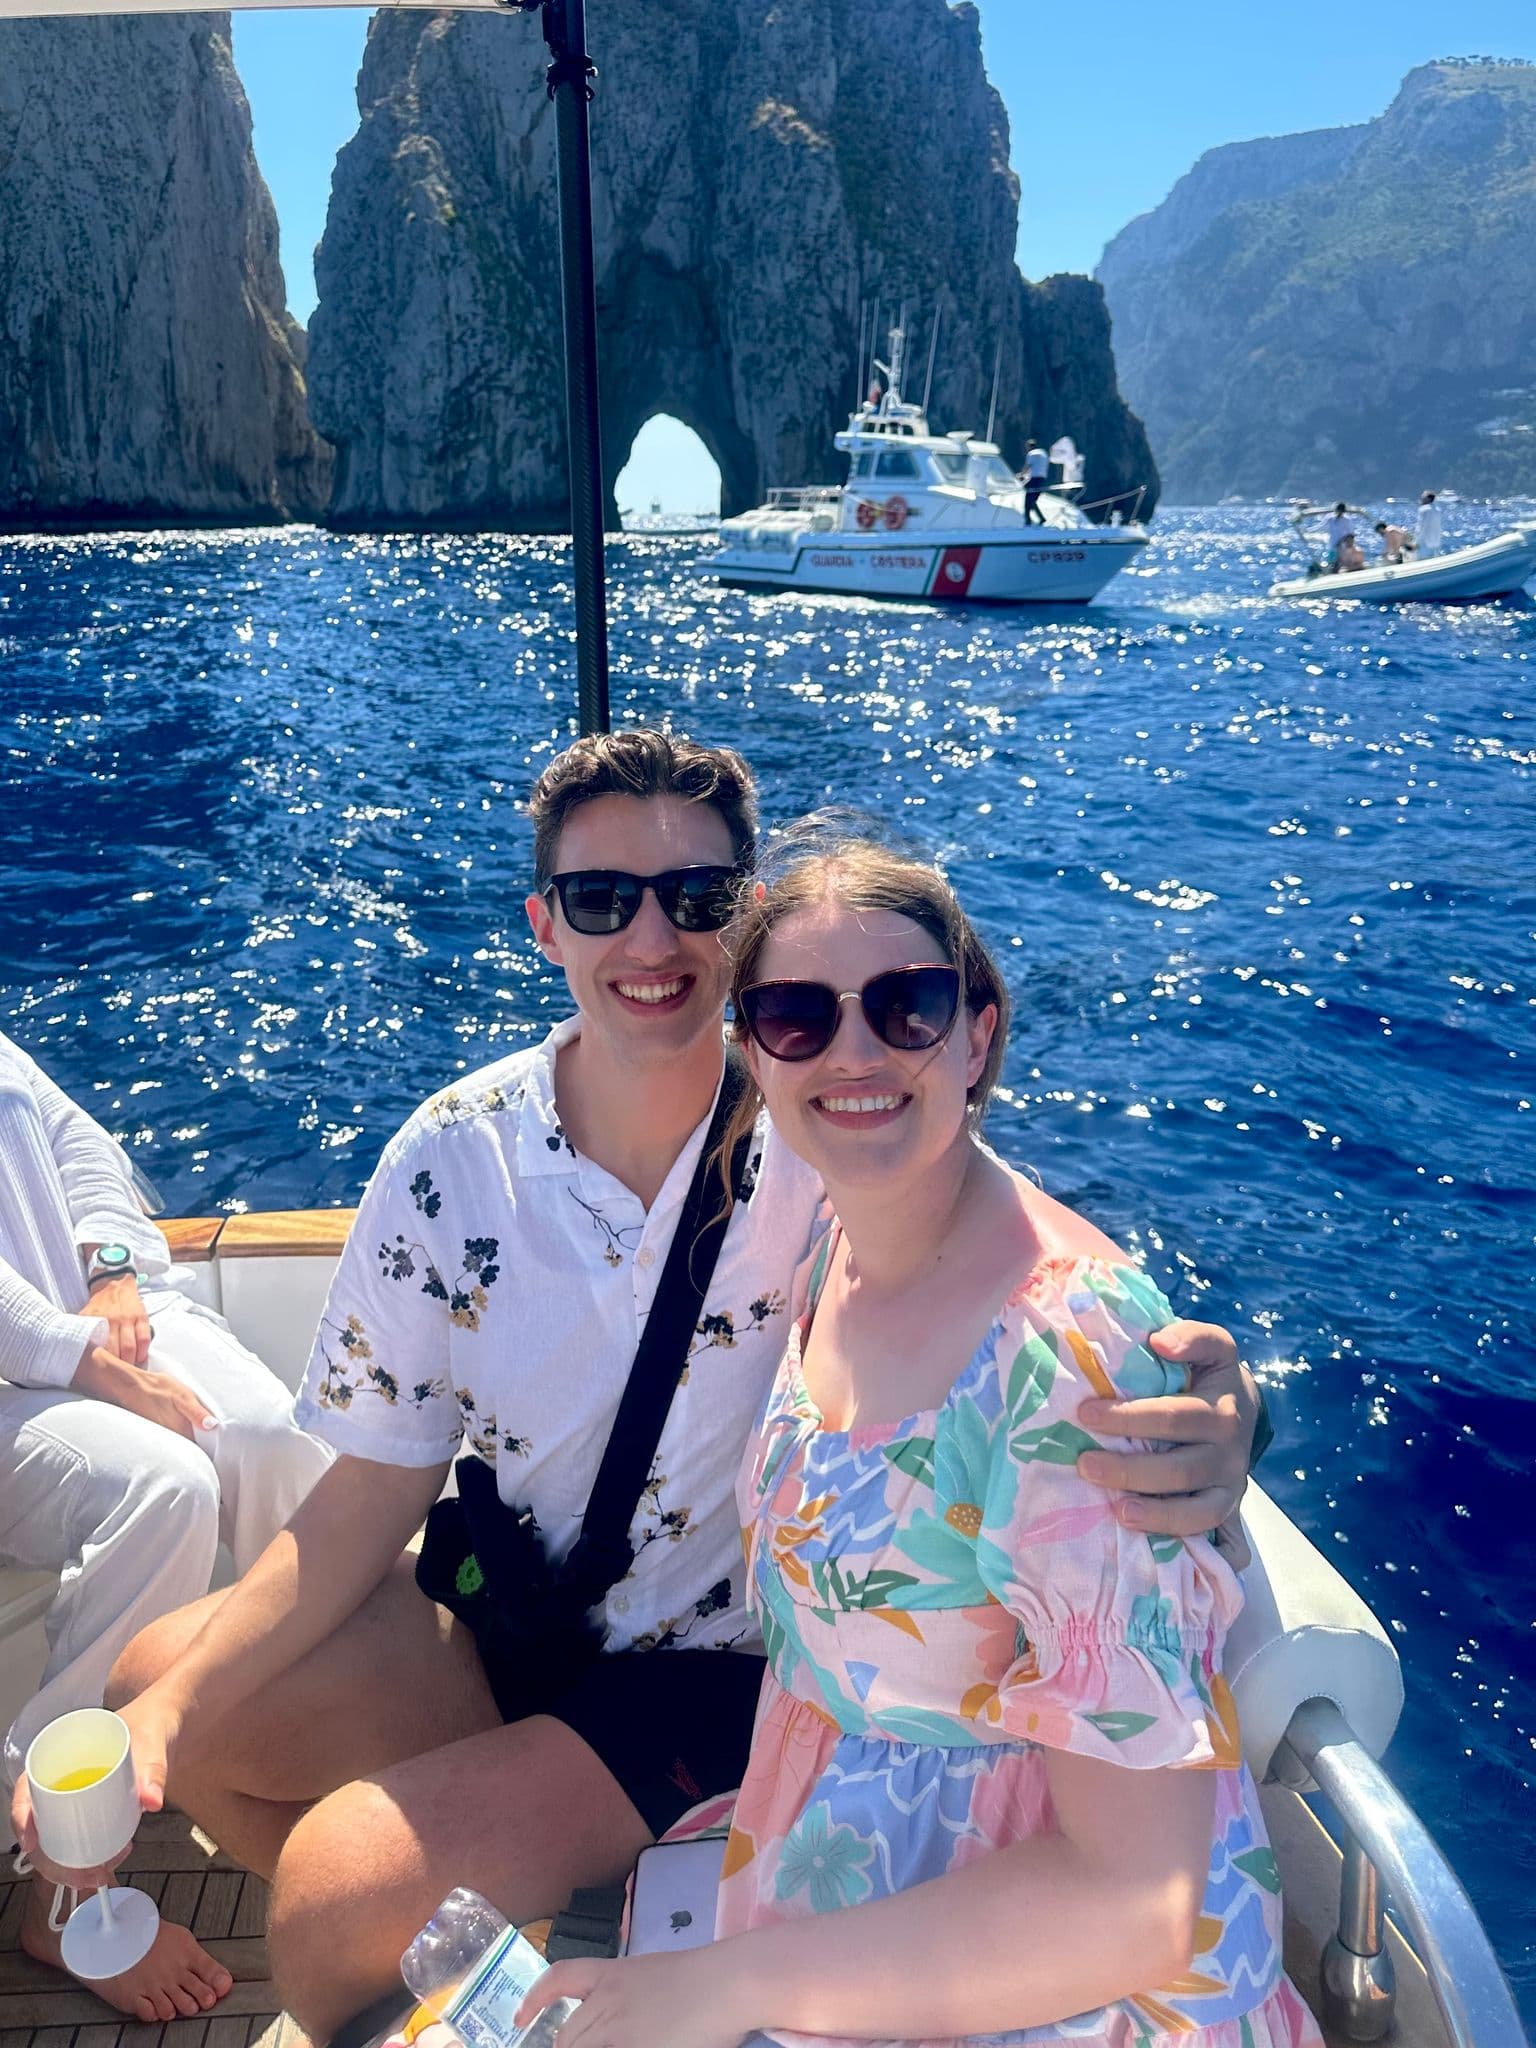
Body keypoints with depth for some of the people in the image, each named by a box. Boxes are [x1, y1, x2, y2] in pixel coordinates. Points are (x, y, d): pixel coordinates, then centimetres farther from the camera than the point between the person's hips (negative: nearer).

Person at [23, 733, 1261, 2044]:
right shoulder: (454, 1161, -11)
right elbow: (374, 1491, -4)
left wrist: (1200, 1431, -53)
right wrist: (169, 1711, -14)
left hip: (727, 1667, -4)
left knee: (341, 1891, -18)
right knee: (154, 1688, 3)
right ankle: (454, 1942, 25)